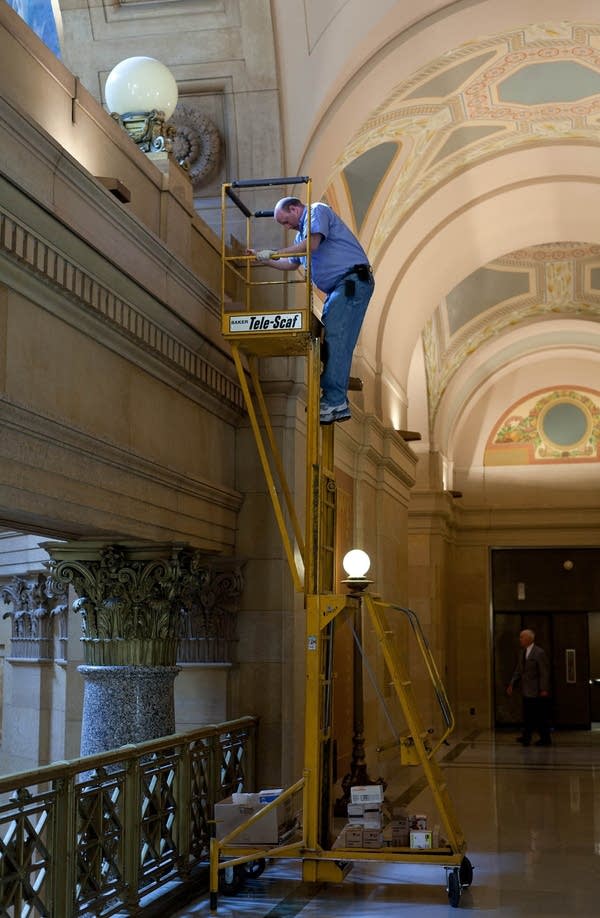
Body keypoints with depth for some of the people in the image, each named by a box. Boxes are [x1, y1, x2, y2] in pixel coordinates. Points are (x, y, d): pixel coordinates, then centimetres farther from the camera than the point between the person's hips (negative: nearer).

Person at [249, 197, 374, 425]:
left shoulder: (317, 211, -2)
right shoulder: (302, 233, 27)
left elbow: (312, 244, -17)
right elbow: (292, 263, 38)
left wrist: (274, 252, -10)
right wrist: (265, 260, 29)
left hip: (353, 281, -10)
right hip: (338, 288, 10)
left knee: (335, 340, -17)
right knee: (332, 341, 4)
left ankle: (334, 401, -21)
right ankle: (337, 403, 4)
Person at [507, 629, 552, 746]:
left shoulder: (539, 653, -13)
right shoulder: (523, 653, 12)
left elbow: (545, 672, -14)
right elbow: (518, 671, 16)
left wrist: (544, 689, -18)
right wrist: (512, 684, 7)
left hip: (538, 692, -7)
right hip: (527, 692, 7)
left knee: (541, 716, 0)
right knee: (527, 716, 7)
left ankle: (545, 739, 10)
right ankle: (526, 737, 10)